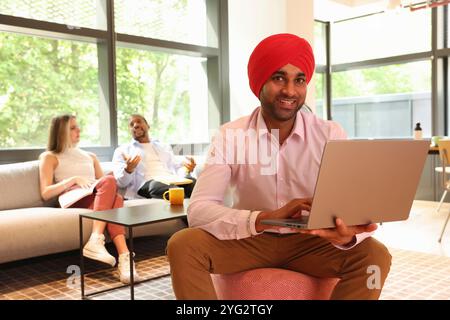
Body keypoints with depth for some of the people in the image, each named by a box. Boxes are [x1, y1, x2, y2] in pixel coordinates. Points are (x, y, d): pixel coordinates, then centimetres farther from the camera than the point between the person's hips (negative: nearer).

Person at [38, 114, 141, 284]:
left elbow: (104, 184, 24)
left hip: (98, 199, 4)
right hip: (73, 201, -4)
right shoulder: (50, 157, 18)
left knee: (115, 197, -36)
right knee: (110, 181, -34)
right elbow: (45, 193, 4)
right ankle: (96, 241, -50)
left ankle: (124, 258, -54)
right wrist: (73, 179, -8)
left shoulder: (90, 156, 33)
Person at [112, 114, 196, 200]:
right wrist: (128, 170, -16)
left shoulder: (164, 147, 31)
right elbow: (120, 182, 7)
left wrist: (186, 169, 0)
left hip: (173, 181, 3)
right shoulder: (122, 151, 19)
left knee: (193, 183, -32)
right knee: (156, 185, -40)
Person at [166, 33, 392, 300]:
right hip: (250, 239, -1)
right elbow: (198, 210, -23)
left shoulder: (331, 135, -9)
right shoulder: (230, 136, -12)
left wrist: (347, 234, -41)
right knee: (183, 246, -26)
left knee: (375, 255, -25)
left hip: (310, 241, 1)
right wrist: (266, 218, -40)